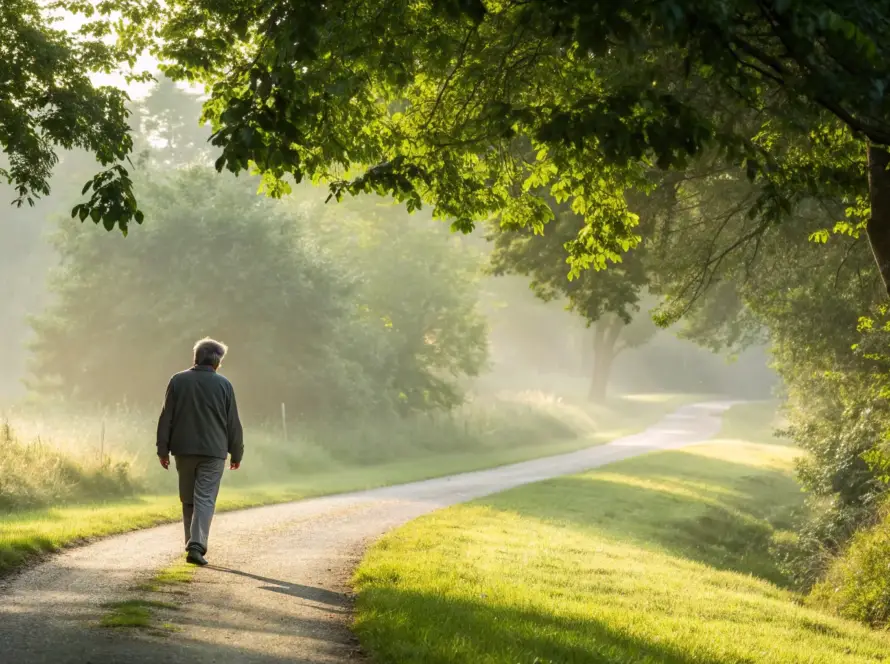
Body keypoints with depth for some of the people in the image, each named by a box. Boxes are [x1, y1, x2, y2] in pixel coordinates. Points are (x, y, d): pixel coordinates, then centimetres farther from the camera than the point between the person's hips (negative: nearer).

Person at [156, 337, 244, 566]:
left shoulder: (178, 381, 3)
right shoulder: (223, 385, -2)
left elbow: (166, 418, 3)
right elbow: (233, 423, 2)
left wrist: (163, 449, 8)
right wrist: (237, 453, 11)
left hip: (183, 450, 2)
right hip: (213, 452, -2)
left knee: (188, 500, 15)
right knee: (205, 499, -5)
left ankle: (193, 544, 20)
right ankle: (196, 546, -18)